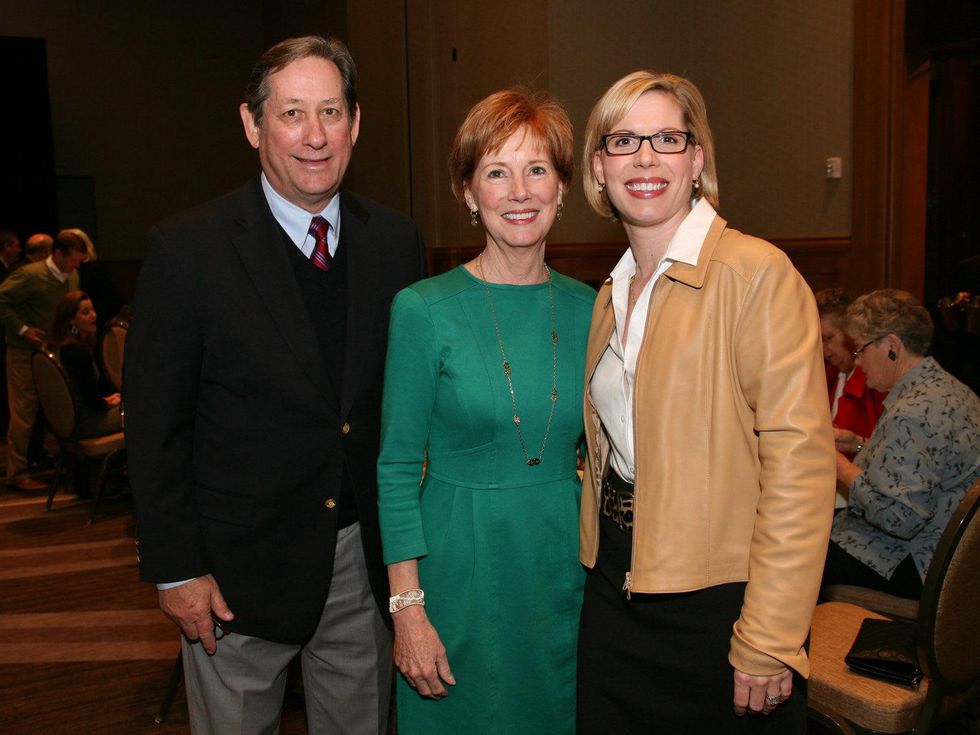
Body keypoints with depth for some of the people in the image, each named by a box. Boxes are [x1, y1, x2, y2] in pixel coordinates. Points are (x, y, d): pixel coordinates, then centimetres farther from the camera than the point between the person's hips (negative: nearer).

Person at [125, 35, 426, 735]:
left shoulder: (397, 240, 0)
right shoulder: (187, 249, -11)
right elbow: (155, 426, -8)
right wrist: (176, 569, -8)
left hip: (368, 560, 3)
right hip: (240, 570, -3)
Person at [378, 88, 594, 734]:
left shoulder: (587, 310, 0)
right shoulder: (424, 310, -11)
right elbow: (397, 467, -9)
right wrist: (407, 607, -11)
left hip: (565, 572, 4)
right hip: (460, 569, -3)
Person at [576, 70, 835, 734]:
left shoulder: (757, 272, -14)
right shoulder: (612, 295, 9)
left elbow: (799, 461, -18)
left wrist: (769, 641, -19)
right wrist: (602, 563, 10)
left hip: (716, 599, -6)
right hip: (615, 586, 7)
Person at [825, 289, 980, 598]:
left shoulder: (913, 413, -25)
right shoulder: (946, 386, 7)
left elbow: (899, 518, -28)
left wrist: (838, 463, -17)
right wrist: (860, 444, 11)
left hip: (918, 564, -10)